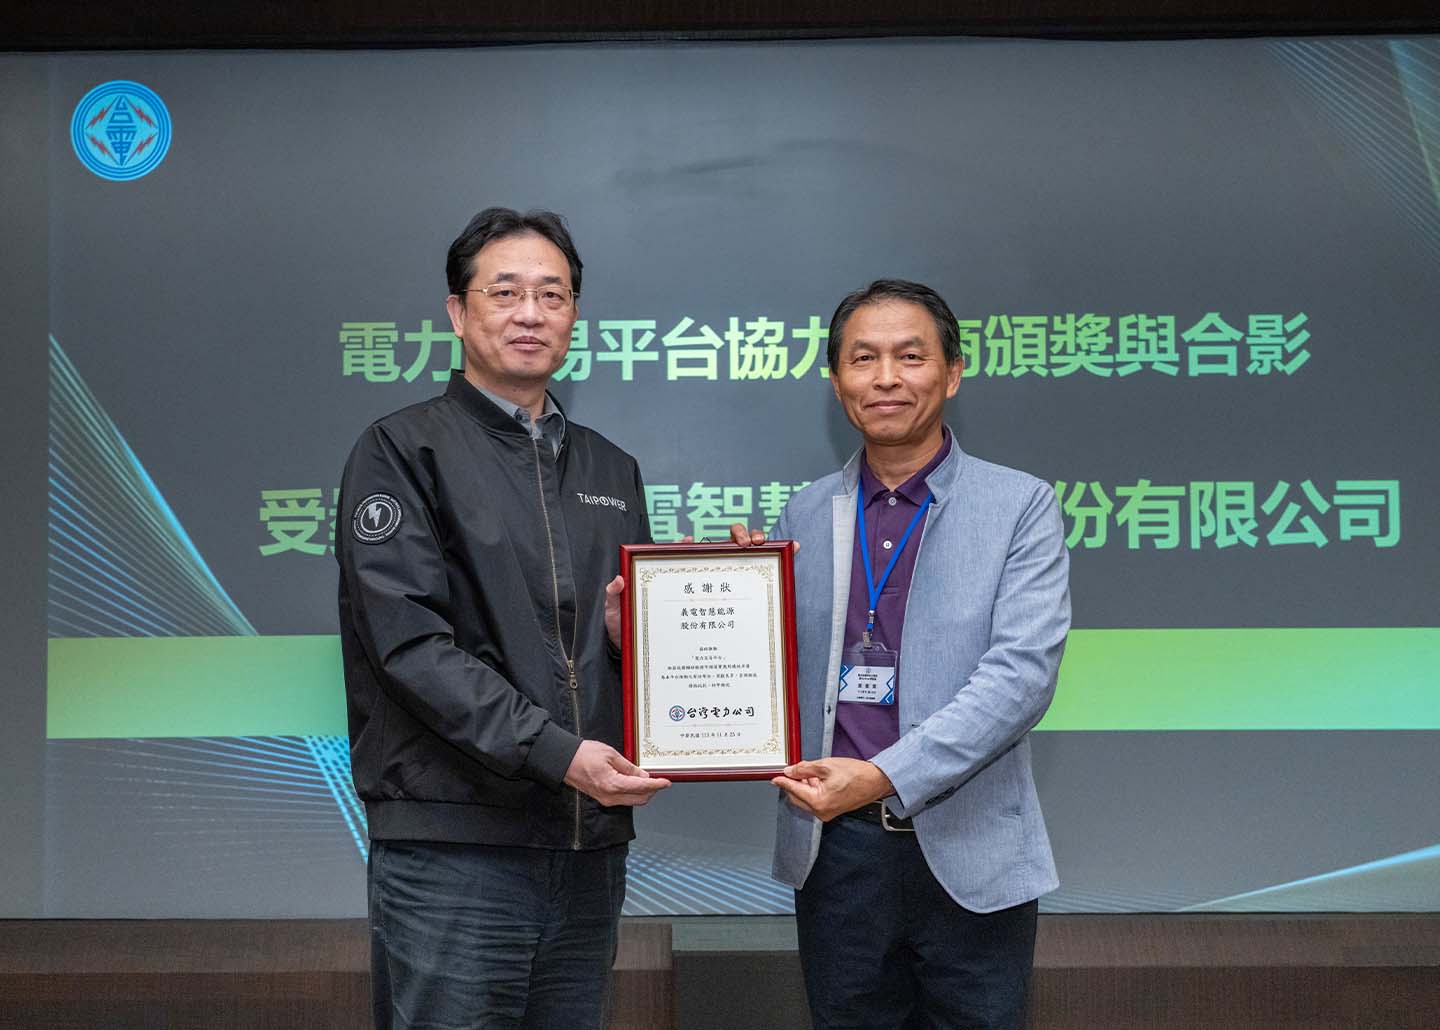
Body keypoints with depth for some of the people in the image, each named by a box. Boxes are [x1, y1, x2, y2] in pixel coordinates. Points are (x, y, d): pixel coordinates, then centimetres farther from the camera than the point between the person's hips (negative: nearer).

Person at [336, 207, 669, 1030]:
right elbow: (410, 641, -12)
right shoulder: (402, 451, 0)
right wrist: (556, 752, -20)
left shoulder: (611, 470, 18)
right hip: (454, 846, -5)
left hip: (590, 845, 6)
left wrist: (632, 639, -2)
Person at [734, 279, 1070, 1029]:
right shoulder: (805, 516, 9)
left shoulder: (1019, 506, -2)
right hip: (834, 850, 3)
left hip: (969, 854, -2)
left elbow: (1023, 671, -13)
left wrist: (886, 776, -21)